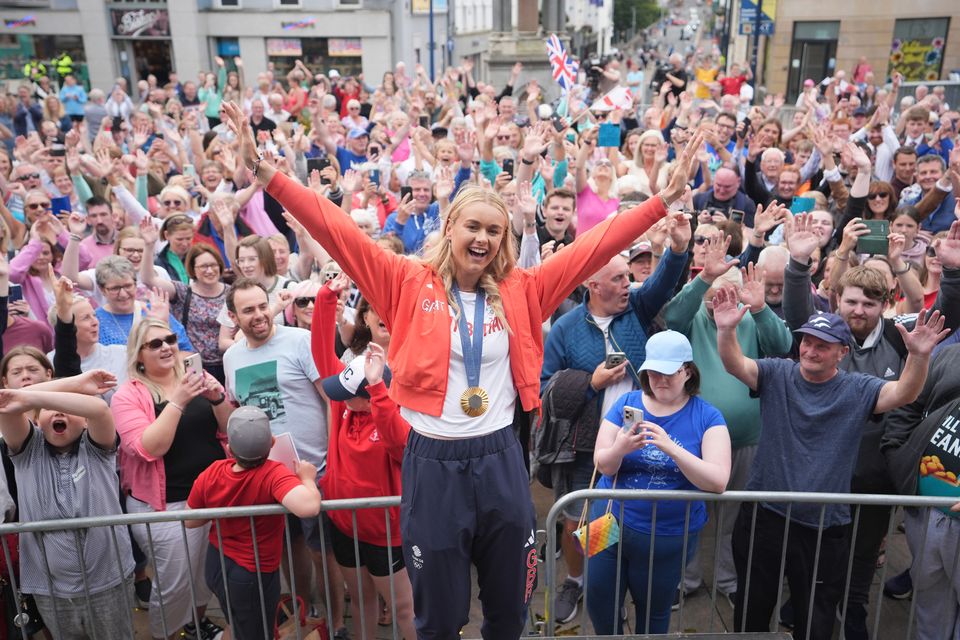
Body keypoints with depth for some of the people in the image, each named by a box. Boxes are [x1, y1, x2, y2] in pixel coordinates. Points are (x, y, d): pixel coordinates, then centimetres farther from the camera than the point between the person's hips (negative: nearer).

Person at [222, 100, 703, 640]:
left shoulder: (520, 291, 2)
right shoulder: (411, 285, -4)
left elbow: (596, 246, 0)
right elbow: (337, 230, -9)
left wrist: (666, 198, -4)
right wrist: (264, 171, -15)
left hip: (500, 459, 2)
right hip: (433, 462, -2)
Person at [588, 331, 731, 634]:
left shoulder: (707, 416, -10)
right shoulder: (627, 403, -4)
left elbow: (718, 482, -21)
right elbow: (603, 465, -9)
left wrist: (671, 448, -35)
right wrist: (620, 449, -33)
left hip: (669, 536, -2)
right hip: (612, 521, 2)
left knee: (653, 611, 17)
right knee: (599, 602, 11)